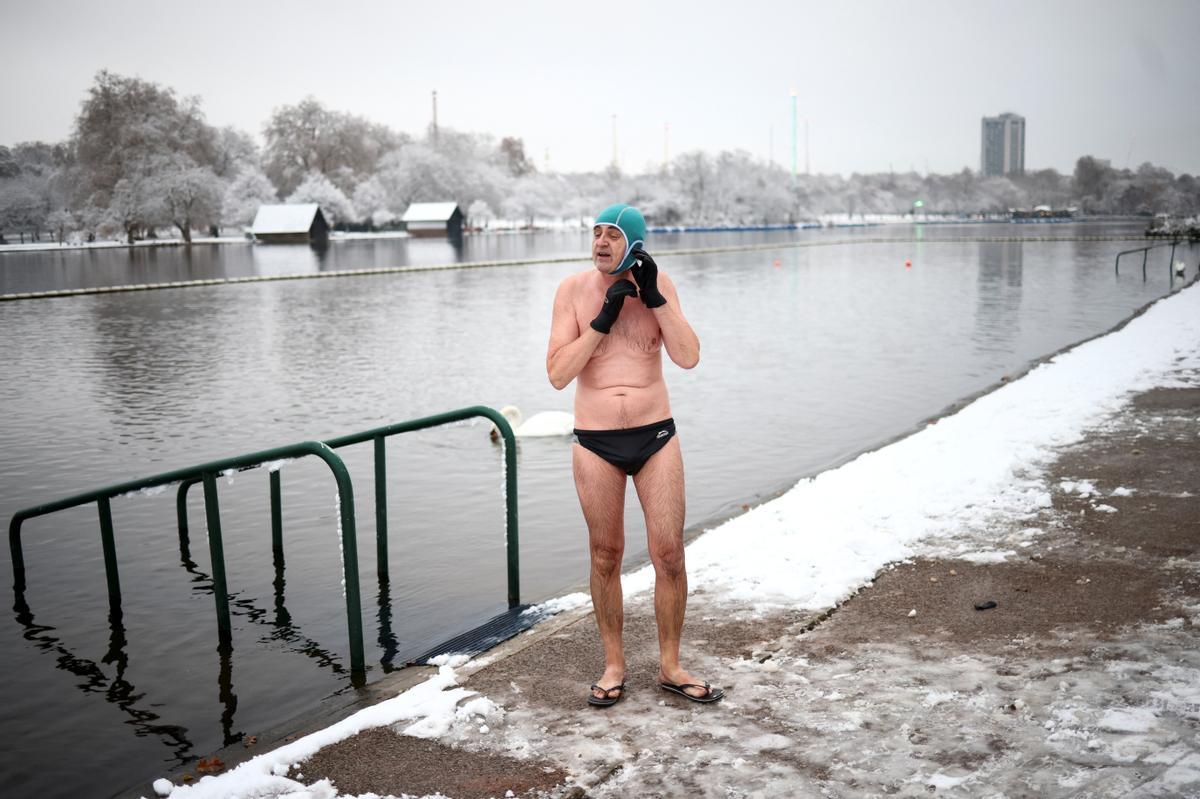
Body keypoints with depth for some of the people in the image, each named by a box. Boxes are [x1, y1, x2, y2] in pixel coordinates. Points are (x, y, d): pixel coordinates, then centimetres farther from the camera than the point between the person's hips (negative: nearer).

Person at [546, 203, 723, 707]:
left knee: (669, 555, 2)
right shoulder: (574, 290, -4)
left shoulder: (658, 284, -1)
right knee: (606, 557, 10)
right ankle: (614, 666, 25)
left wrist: (654, 298, -17)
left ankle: (670, 668, 19)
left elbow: (688, 358, -11)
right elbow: (557, 374, -12)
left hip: (656, 436, 1)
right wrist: (603, 319, -18)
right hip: (595, 443, 0)